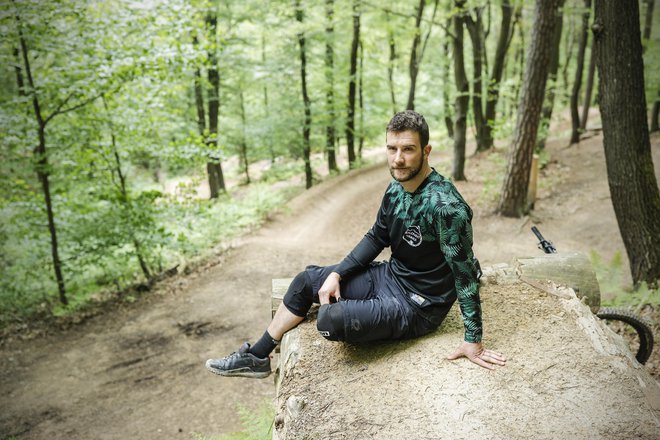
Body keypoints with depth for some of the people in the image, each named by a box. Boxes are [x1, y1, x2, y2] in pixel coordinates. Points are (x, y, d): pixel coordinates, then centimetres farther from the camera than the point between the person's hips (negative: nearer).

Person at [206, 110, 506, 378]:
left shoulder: (444, 204, -28)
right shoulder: (397, 188, -2)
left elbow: (465, 272, -24)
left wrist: (473, 340, -20)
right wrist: (337, 274, 1)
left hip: (417, 306, -8)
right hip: (389, 276, 9)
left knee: (330, 320, -28)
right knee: (306, 280, 10)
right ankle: (256, 357, 23)